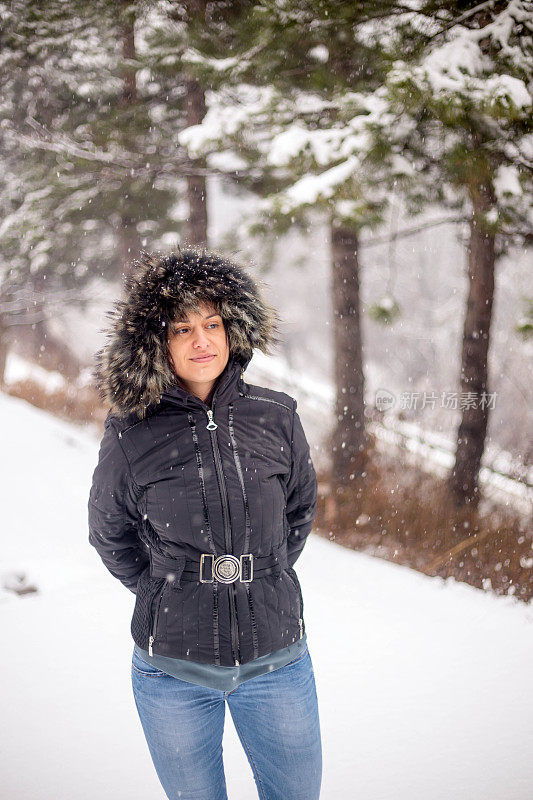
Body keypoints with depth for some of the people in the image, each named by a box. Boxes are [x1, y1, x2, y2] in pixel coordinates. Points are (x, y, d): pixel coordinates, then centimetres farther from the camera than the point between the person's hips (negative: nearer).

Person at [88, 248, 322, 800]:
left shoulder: (275, 417, -2)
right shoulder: (131, 433, -7)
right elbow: (111, 534, 8)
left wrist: (262, 579, 10)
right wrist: (165, 590, 4)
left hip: (276, 657, 2)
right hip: (173, 668, -1)